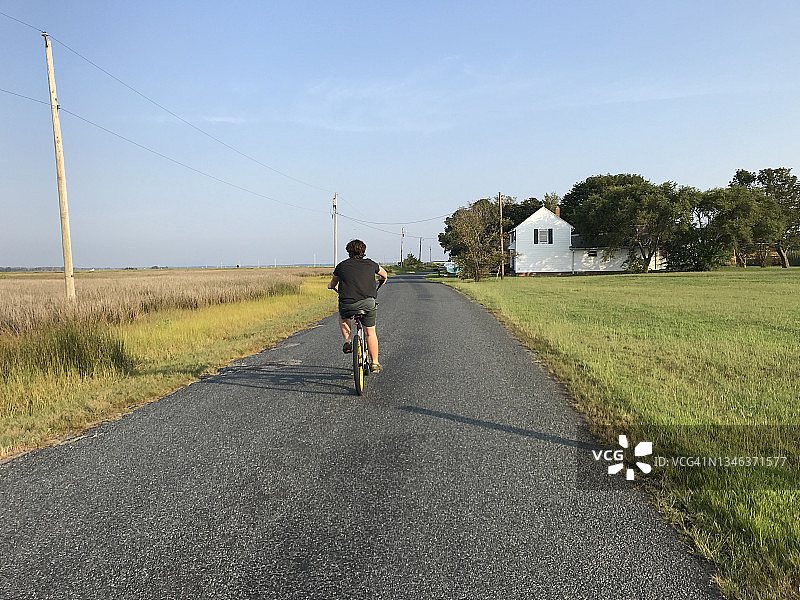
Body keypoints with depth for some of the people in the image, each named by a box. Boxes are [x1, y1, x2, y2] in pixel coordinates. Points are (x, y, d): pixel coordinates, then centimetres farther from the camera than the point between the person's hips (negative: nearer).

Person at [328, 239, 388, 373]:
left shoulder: (341, 265, 12)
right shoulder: (370, 264, 13)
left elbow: (332, 284, 28)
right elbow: (384, 274, 33)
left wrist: (331, 285, 52)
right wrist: (382, 280, 55)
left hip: (347, 305, 0)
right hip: (368, 304, 0)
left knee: (342, 317, 33)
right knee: (370, 333, 13)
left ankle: (347, 341, 16)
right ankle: (375, 363, 15)